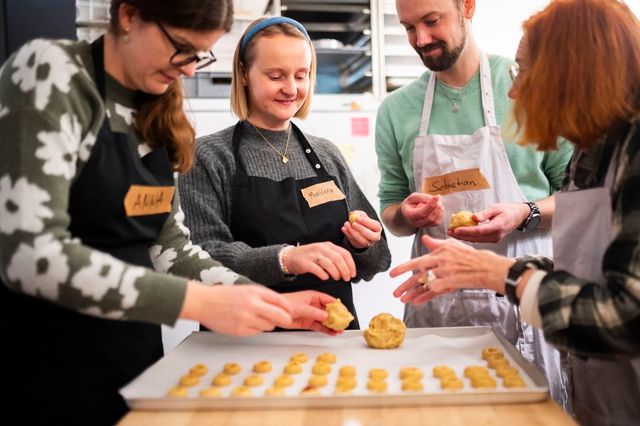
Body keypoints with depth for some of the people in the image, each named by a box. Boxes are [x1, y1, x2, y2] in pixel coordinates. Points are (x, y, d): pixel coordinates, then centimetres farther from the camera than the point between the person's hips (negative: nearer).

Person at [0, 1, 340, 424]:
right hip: (44, 371, -6)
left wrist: (272, 305, -4)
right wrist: (199, 302, -26)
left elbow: (169, 245, 7)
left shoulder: (156, 115, 6)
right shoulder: (49, 71, -15)